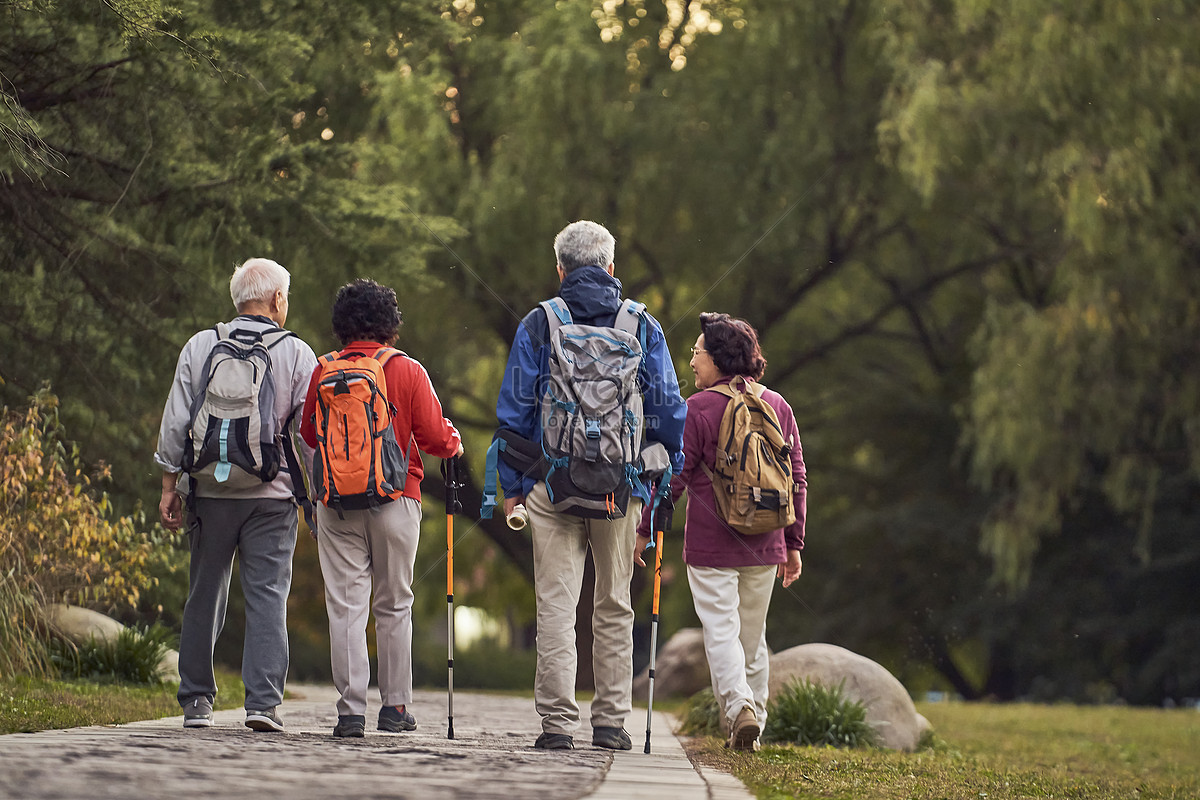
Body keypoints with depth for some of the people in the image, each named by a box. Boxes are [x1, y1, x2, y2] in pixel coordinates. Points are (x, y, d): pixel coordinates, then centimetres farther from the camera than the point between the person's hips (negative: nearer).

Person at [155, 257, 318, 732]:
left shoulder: (201, 347, 4)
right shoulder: (296, 354, 0)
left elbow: (175, 423, 3)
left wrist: (169, 487, 8)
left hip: (210, 491, 2)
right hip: (271, 495, -2)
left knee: (204, 597, 11)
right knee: (267, 596, -1)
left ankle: (196, 701, 14)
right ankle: (263, 701, -11)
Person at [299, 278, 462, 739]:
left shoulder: (325, 372, 1)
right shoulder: (407, 372, -5)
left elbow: (309, 434, 12)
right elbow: (434, 438, -5)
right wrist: (455, 441, 17)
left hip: (337, 502, 1)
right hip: (395, 499, -1)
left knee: (345, 604, 0)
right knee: (394, 605, 10)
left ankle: (350, 709, -7)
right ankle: (395, 706, 13)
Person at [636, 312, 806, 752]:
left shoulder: (698, 408, -8)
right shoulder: (777, 406, 6)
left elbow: (674, 476, -7)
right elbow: (797, 479, 8)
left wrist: (644, 530, 4)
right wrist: (793, 544, 15)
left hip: (711, 545, -4)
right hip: (764, 546, 4)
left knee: (721, 630, -2)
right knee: (753, 635, 14)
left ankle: (738, 703, -23)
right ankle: (750, 729, 16)